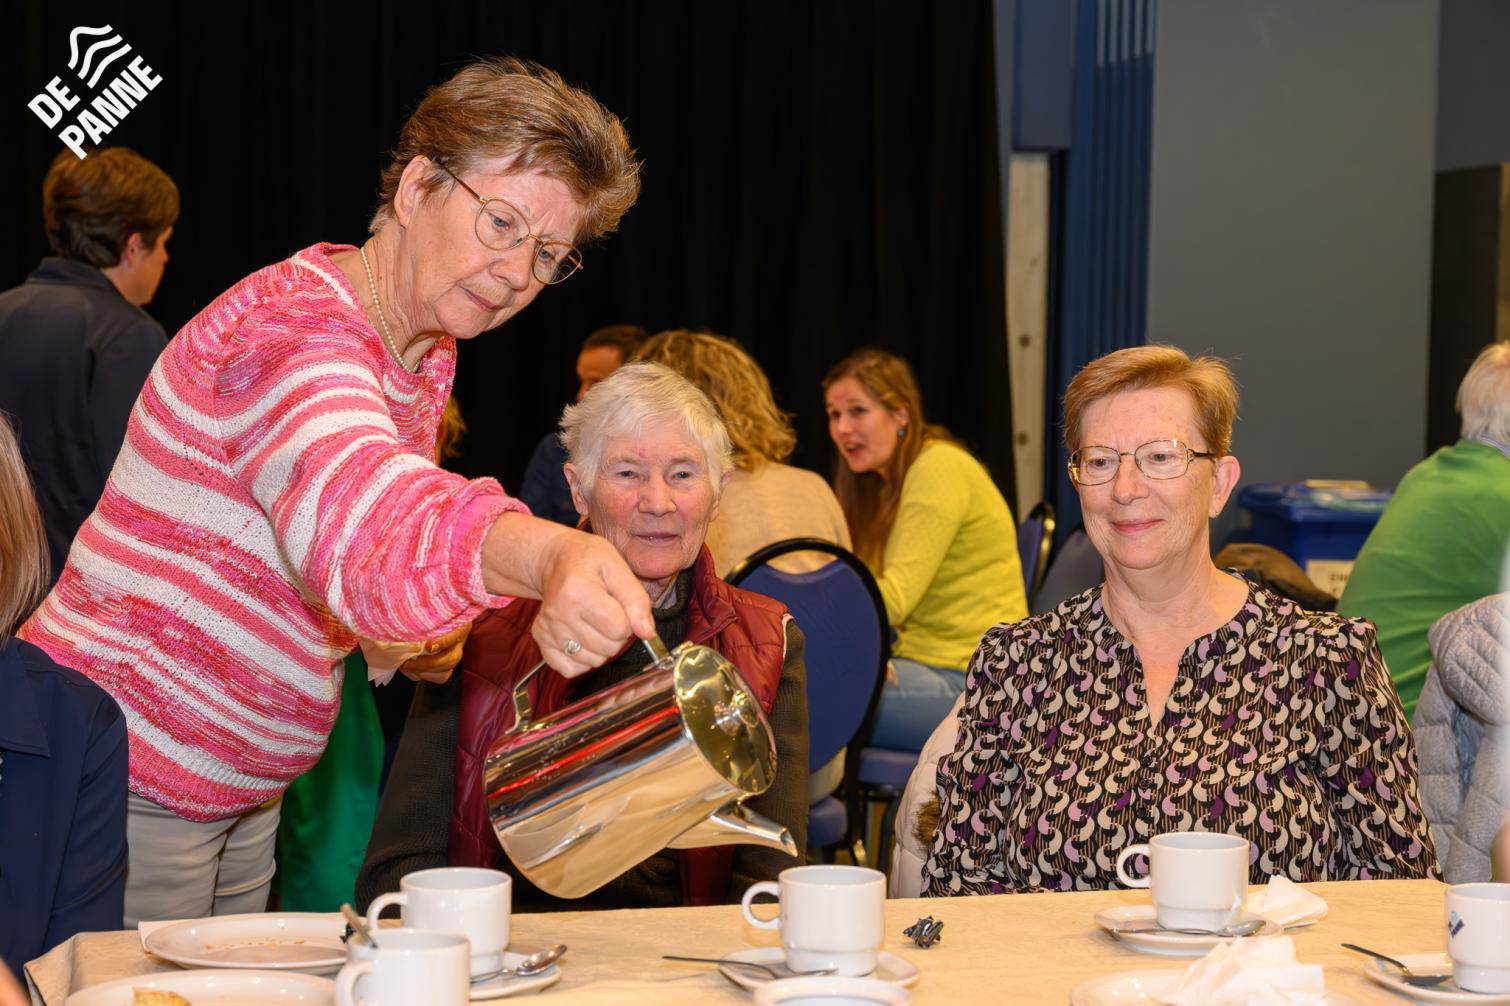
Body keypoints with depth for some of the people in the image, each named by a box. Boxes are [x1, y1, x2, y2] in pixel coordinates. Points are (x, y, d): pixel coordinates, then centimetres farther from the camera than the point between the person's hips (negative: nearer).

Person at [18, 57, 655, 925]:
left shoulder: (428, 352, 6)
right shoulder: (291, 331, -25)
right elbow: (357, 515, -47)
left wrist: (414, 629, 0)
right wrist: (546, 554, -65)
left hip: (245, 786, 9)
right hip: (130, 790, -9)